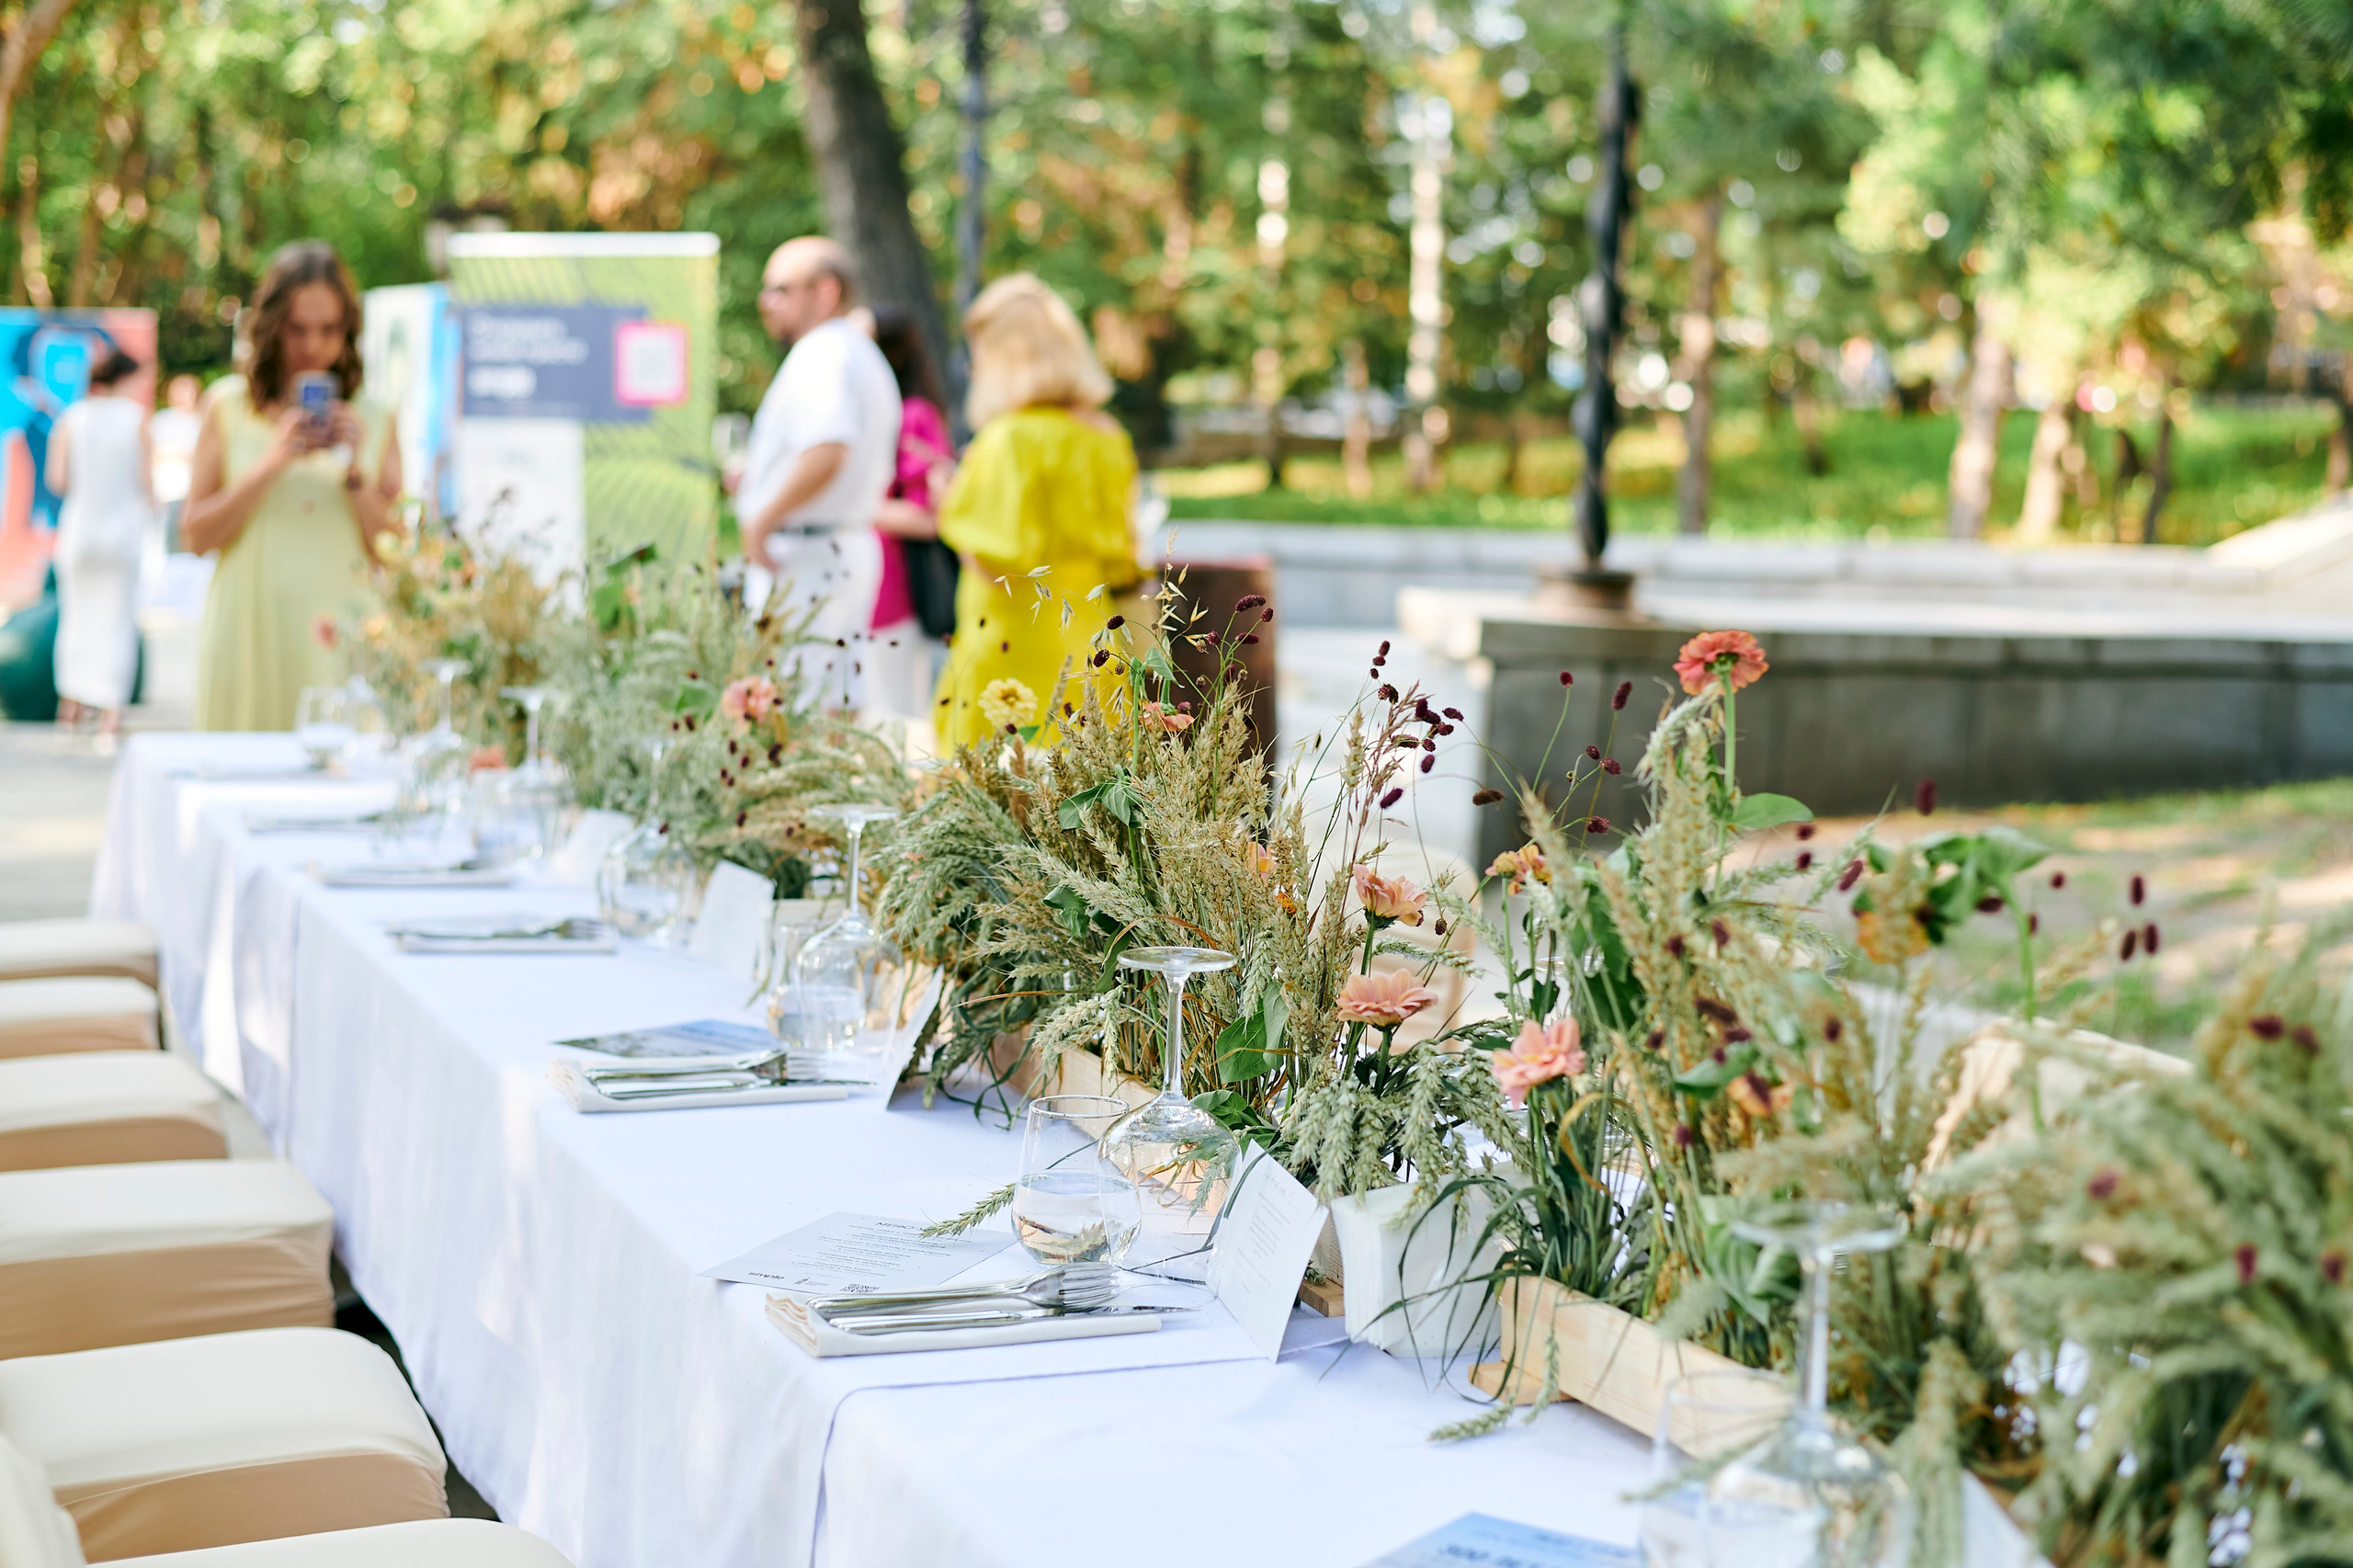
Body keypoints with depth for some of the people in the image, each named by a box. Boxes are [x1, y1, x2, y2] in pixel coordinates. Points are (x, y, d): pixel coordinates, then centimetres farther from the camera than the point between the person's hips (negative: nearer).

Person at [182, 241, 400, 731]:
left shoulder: (374, 421, 8)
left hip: (339, 639, 0)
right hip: (249, 634, 0)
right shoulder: (229, 406, 7)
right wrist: (273, 462, -8)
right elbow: (195, 535, 1)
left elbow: (393, 552, 5)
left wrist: (356, 471, -8)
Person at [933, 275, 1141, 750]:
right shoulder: (1108, 439, 11)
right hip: (1082, 652, 7)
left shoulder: (1011, 438, -11)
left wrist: (955, 509, 0)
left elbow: (998, 555, -16)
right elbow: (1126, 566, 14)